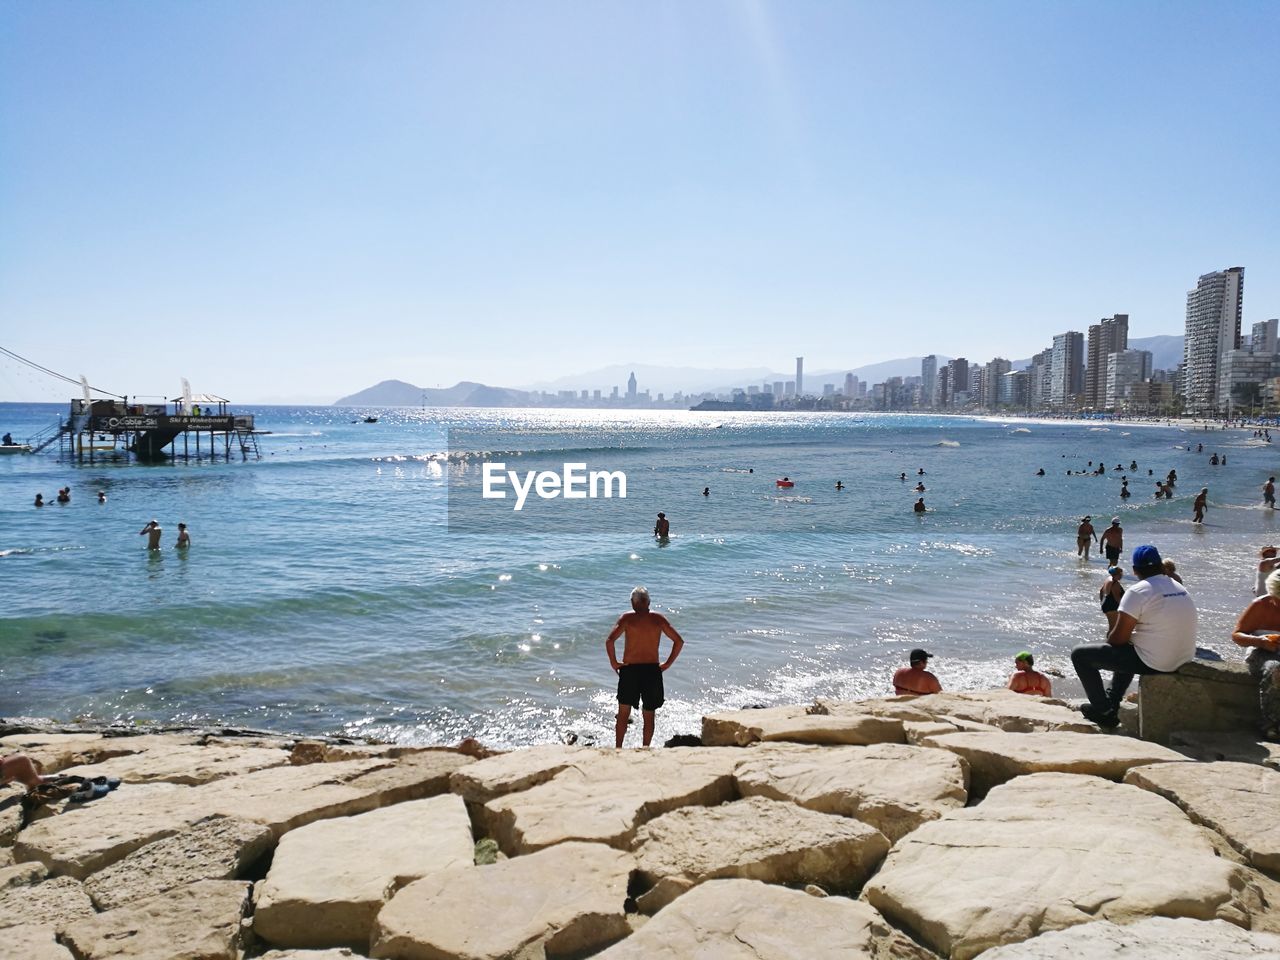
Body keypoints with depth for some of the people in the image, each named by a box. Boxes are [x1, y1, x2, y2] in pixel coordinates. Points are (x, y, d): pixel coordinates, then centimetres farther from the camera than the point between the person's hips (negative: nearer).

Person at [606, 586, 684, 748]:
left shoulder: (627, 618, -3)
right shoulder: (658, 619, 3)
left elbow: (610, 641, -16)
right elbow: (679, 641, 1)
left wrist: (614, 662, -5)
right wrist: (667, 664, 5)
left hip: (629, 669, -1)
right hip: (652, 670, 2)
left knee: (623, 713, 11)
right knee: (649, 715, 12)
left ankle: (618, 748, 9)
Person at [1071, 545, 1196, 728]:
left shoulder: (1138, 591, -16)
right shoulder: (1182, 590, 8)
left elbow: (1118, 638, -17)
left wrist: (1109, 639, 7)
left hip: (1153, 663, -8)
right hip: (1182, 661, 9)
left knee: (1080, 655, 1)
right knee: (1125, 651, 38)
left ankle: (1103, 711, 8)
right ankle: (1112, 704, 38)